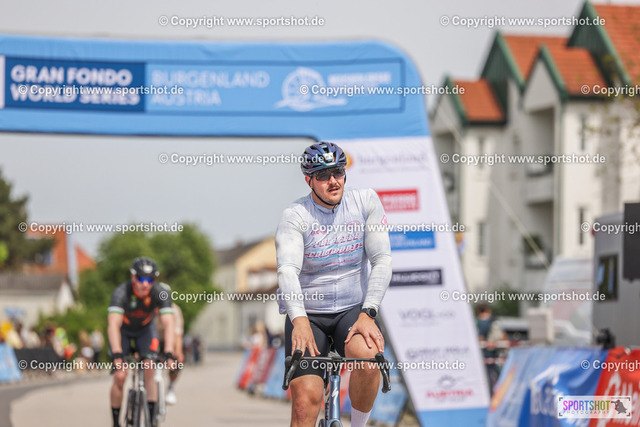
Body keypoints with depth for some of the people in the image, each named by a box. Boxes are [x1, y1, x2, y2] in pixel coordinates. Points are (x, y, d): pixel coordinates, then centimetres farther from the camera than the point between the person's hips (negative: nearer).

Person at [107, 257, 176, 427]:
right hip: (123, 330, -1)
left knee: (149, 371, -19)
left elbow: (168, 323, -37)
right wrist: (117, 354, -56)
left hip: (145, 329, 1)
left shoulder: (160, 294, -29)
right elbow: (113, 324, -44)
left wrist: (169, 353, -50)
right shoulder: (121, 293, -35)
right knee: (120, 377, -13)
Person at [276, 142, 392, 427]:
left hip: (352, 310, 1)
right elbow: (288, 270, -25)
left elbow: (382, 261, -7)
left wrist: (367, 314, -21)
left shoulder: (366, 202, -3)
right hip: (307, 315, -1)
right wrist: (299, 320, -43)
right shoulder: (295, 216, -11)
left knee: (368, 358, -32)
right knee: (306, 397, -19)